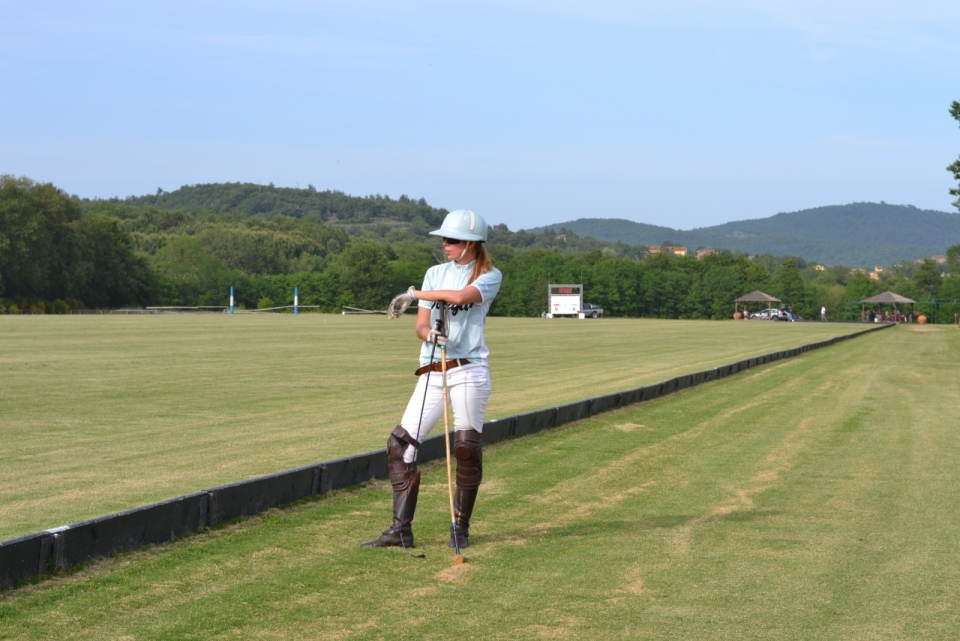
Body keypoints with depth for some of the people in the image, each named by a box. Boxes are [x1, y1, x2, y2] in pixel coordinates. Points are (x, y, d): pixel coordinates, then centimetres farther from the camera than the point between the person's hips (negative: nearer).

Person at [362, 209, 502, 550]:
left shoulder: (490, 276, 0)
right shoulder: (435, 273, 14)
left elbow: (460, 296, -21)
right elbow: (421, 325, 6)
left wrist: (414, 293, -12)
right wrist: (429, 334, -17)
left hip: (469, 371, -4)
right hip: (431, 373, 5)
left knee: (466, 448, -7)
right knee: (401, 442, -5)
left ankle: (460, 528, 11)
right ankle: (401, 529, -3)